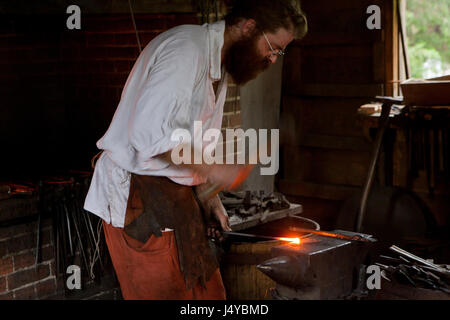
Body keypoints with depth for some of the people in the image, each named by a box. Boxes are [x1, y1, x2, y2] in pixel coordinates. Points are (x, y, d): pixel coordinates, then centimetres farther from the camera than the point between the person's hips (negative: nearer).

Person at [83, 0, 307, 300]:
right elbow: (150, 133, -29)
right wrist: (213, 169, -21)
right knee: (164, 292, -5)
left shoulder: (218, 67, 16)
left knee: (204, 288, 9)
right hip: (137, 194, -10)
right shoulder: (186, 49, -19)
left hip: (174, 193, 10)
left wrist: (208, 198, 10)